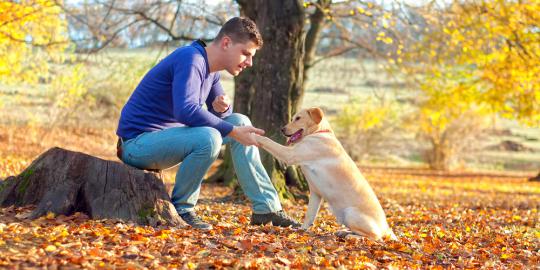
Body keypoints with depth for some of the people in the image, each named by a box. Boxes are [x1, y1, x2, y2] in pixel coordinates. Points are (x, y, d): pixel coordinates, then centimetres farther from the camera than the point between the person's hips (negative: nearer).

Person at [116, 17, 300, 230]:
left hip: (169, 135, 10)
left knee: (240, 121, 4)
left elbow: (220, 112, 22)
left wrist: (222, 107, -3)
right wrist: (232, 131, -29)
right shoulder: (190, 59, -20)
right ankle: (181, 210, -13)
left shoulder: (210, 69, 10)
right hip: (138, 142, -10)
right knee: (208, 138, -34)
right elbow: (186, 111, -34)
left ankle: (266, 207, 4)